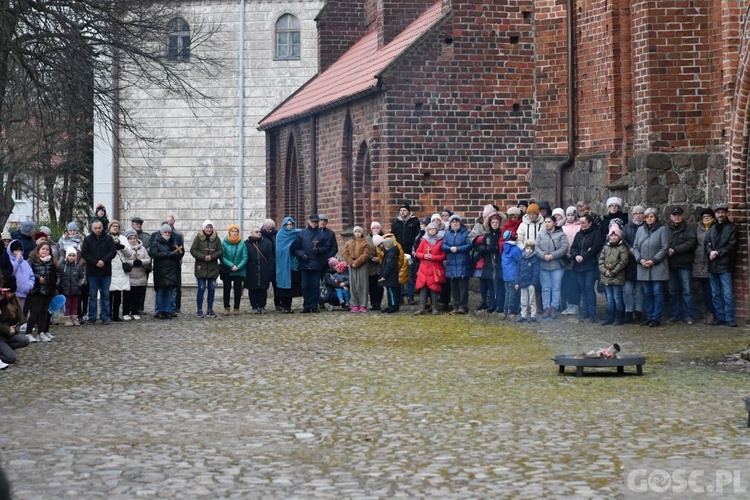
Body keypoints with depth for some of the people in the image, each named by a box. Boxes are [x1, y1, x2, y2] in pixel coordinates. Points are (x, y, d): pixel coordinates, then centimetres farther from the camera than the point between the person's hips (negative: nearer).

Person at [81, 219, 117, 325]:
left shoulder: (108, 239, 5)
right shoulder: (87, 239, 3)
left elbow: (113, 252, -2)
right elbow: (84, 253, -4)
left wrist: (104, 261, -17)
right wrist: (95, 262, -14)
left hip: (106, 272, 0)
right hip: (92, 272, 0)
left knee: (105, 295, 4)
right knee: (92, 295, 5)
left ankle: (105, 317, 9)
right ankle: (92, 317, 9)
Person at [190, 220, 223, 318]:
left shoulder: (216, 239, 5)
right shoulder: (198, 238, -1)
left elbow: (220, 251, 2)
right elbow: (193, 250, -5)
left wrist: (212, 256, -15)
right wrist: (203, 257, -16)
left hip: (213, 268, 3)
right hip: (201, 268, -3)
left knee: (212, 289, 5)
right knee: (201, 289, -3)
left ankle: (210, 309, 15)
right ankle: (199, 310, 6)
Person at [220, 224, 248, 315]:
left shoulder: (242, 244, -3)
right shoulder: (224, 243, -4)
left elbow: (245, 257, -4)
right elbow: (222, 257, -8)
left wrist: (238, 267, -16)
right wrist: (231, 265, -17)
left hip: (239, 271, 0)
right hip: (226, 271, 0)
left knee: (238, 289, 4)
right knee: (227, 289, 5)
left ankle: (236, 308, 13)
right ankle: (226, 308, 14)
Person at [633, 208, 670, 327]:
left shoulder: (662, 230, -2)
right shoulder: (640, 230, 12)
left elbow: (665, 248, -7)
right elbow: (635, 247, 12)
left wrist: (653, 261, -14)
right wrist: (640, 259, -6)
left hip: (658, 267, -5)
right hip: (643, 268, 5)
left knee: (657, 293, -4)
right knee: (647, 293, 9)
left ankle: (656, 318, 0)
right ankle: (649, 317, 16)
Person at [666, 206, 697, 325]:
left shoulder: (688, 229, 3)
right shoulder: (666, 229, 9)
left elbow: (691, 243, -10)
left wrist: (674, 250, -14)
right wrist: (667, 251, -14)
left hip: (684, 265, -2)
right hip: (670, 264, 2)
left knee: (687, 291, -3)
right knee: (673, 292, 8)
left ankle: (688, 316, 1)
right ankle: (674, 315, 15)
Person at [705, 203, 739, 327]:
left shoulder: (731, 228, 1)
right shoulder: (712, 229, 17)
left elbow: (732, 246, -7)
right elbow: (707, 243, 11)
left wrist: (718, 253, -12)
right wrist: (710, 252, -9)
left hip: (725, 266, -6)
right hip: (713, 266, 6)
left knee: (727, 294, -9)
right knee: (716, 294, 10)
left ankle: (729, 318, -7)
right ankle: (719, 317, 16)